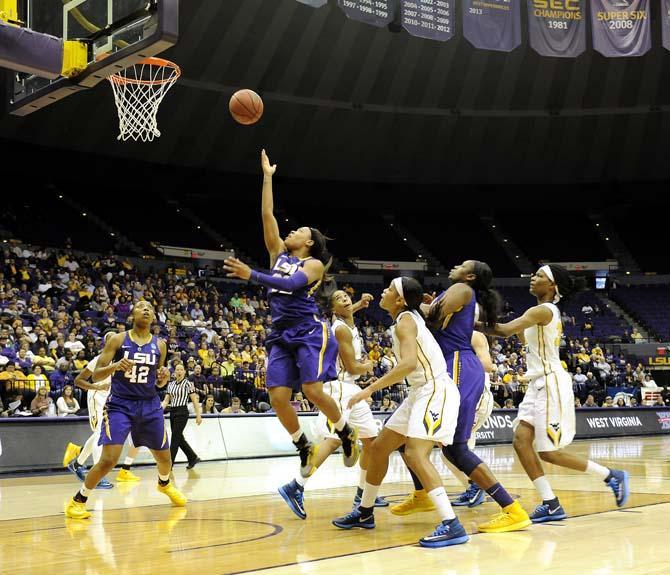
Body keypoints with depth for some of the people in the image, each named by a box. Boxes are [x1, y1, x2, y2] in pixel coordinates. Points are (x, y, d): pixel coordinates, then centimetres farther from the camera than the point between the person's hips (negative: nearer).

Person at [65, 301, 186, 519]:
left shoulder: (160, 345, 4)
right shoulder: (117, 340, -5)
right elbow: (96, 376, -7)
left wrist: (164, 377, -9)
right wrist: (115, 366, -26)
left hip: (150, 405, 4)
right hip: (120, 405, -4)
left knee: (164, 457, 15)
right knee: (109, 459, -18)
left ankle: (165, 484, 49)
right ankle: (78, 500, 1)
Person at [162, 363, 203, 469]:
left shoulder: (188, 383, -4)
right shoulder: (171, 384, 12)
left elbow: (195, 400, -6)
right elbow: (166, 400, 10)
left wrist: (198, 415, -9)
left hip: (182, 413, -7)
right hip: (173, 412, 7)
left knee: (175, 439, -9)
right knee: (179, 438, 11)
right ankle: (193, 458, 26)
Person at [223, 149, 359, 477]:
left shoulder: (314, 264, 0)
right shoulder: (279, 253, 17)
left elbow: (291, 284, -20)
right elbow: (267, 213, 13)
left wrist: (251, 275, -27)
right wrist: (267, 176, 14)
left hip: (310, 332, -5)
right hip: (281, 336, 6)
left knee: (313, 391, -18)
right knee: (278, 397, -6)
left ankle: (347, 433, 7)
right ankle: (304, 448, 13)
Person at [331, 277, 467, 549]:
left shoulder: (405, 321, -15)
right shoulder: (409, 317, 11)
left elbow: (409, 363, -28)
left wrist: (370, 389, -28)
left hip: (436, 391, -10)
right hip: (422, 392, 10)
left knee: (415, 453, -24)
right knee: (378, 447, 14)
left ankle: (452, 525, -27)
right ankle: (364, 513, 29)